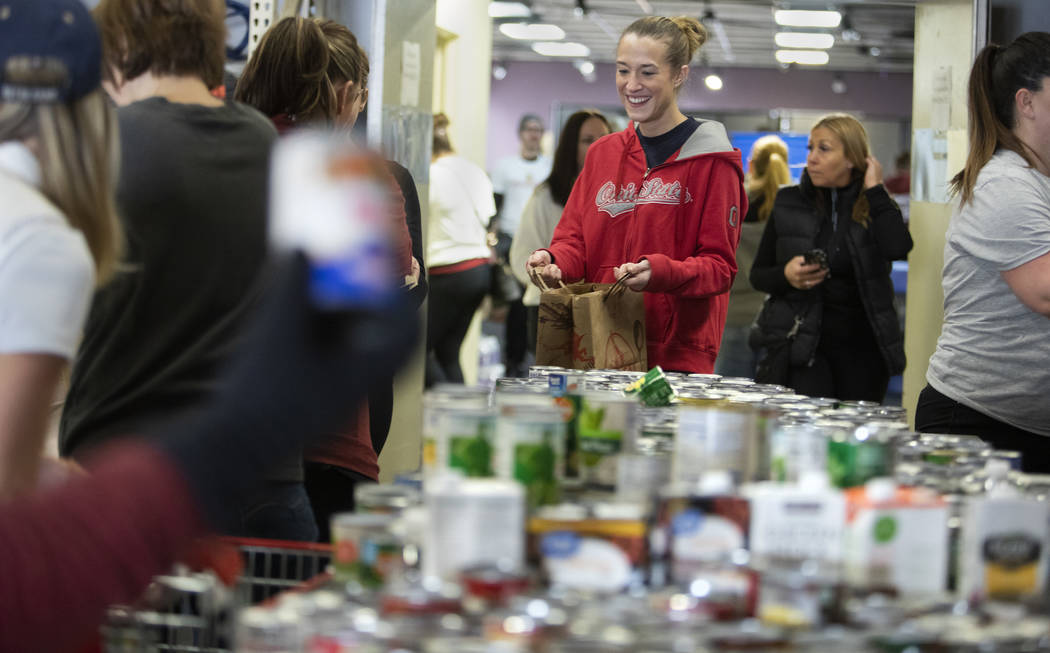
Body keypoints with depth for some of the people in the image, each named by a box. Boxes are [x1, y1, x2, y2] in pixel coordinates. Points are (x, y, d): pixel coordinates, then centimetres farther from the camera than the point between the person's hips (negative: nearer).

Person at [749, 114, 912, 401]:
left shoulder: (875, 206, 4)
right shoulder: (790, 203, 6)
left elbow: (899, 248, -19)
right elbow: (757, 274, 10)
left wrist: (874, 190, -9)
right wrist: (786, 275, -12)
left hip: (862, 345, 1)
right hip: (802, 342, 0)